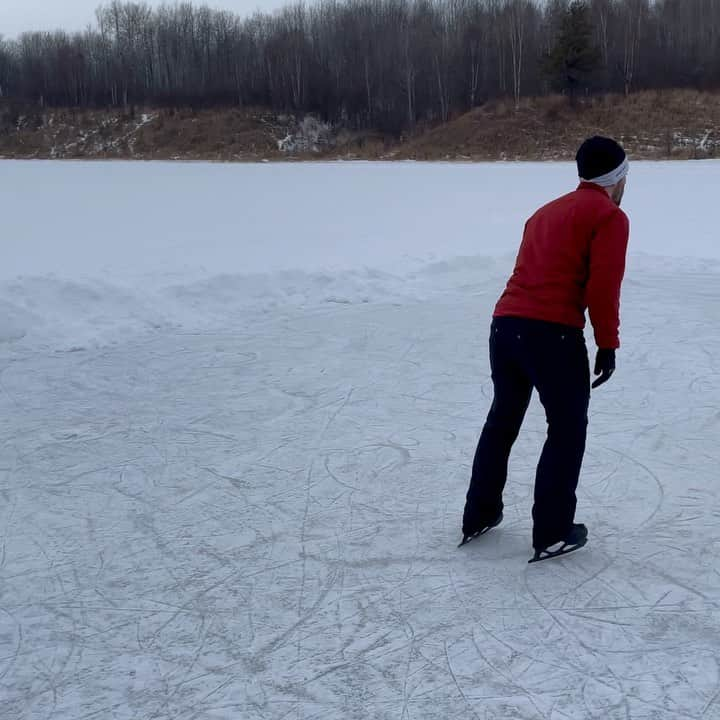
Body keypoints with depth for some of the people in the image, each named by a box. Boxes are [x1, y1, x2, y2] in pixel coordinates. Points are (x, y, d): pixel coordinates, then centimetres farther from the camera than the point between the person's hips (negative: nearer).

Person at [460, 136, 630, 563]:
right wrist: (608, 345, -3)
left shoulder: (547, 211, 24)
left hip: (504, 325, 7)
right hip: (553, 334, -7)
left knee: (503, 419, 21)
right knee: (568, 430, 7)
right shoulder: (610, 216, 0)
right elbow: (603, 287, -10)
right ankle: (553, 534, 10)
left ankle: (478, 516, 30)